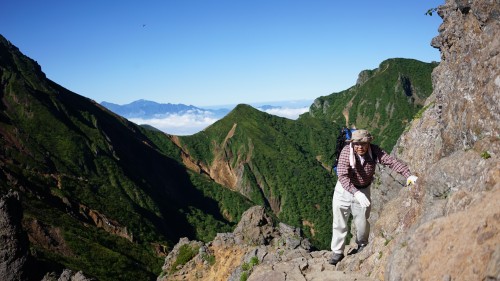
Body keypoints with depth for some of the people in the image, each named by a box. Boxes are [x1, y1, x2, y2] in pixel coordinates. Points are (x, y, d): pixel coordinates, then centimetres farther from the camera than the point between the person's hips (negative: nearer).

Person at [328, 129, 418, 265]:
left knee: (362, 222, 11)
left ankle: (362, 245, 41)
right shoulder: (346, 152, -29)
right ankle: (337, 252, 24)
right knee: (339, 222, 6)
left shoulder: (374, 151, -19)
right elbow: (342, 176, -38)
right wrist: (356, 193, -51)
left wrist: (408, 175, -42)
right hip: (344, 188, -2)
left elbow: (392, 161, -26)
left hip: (363, 190, 2)